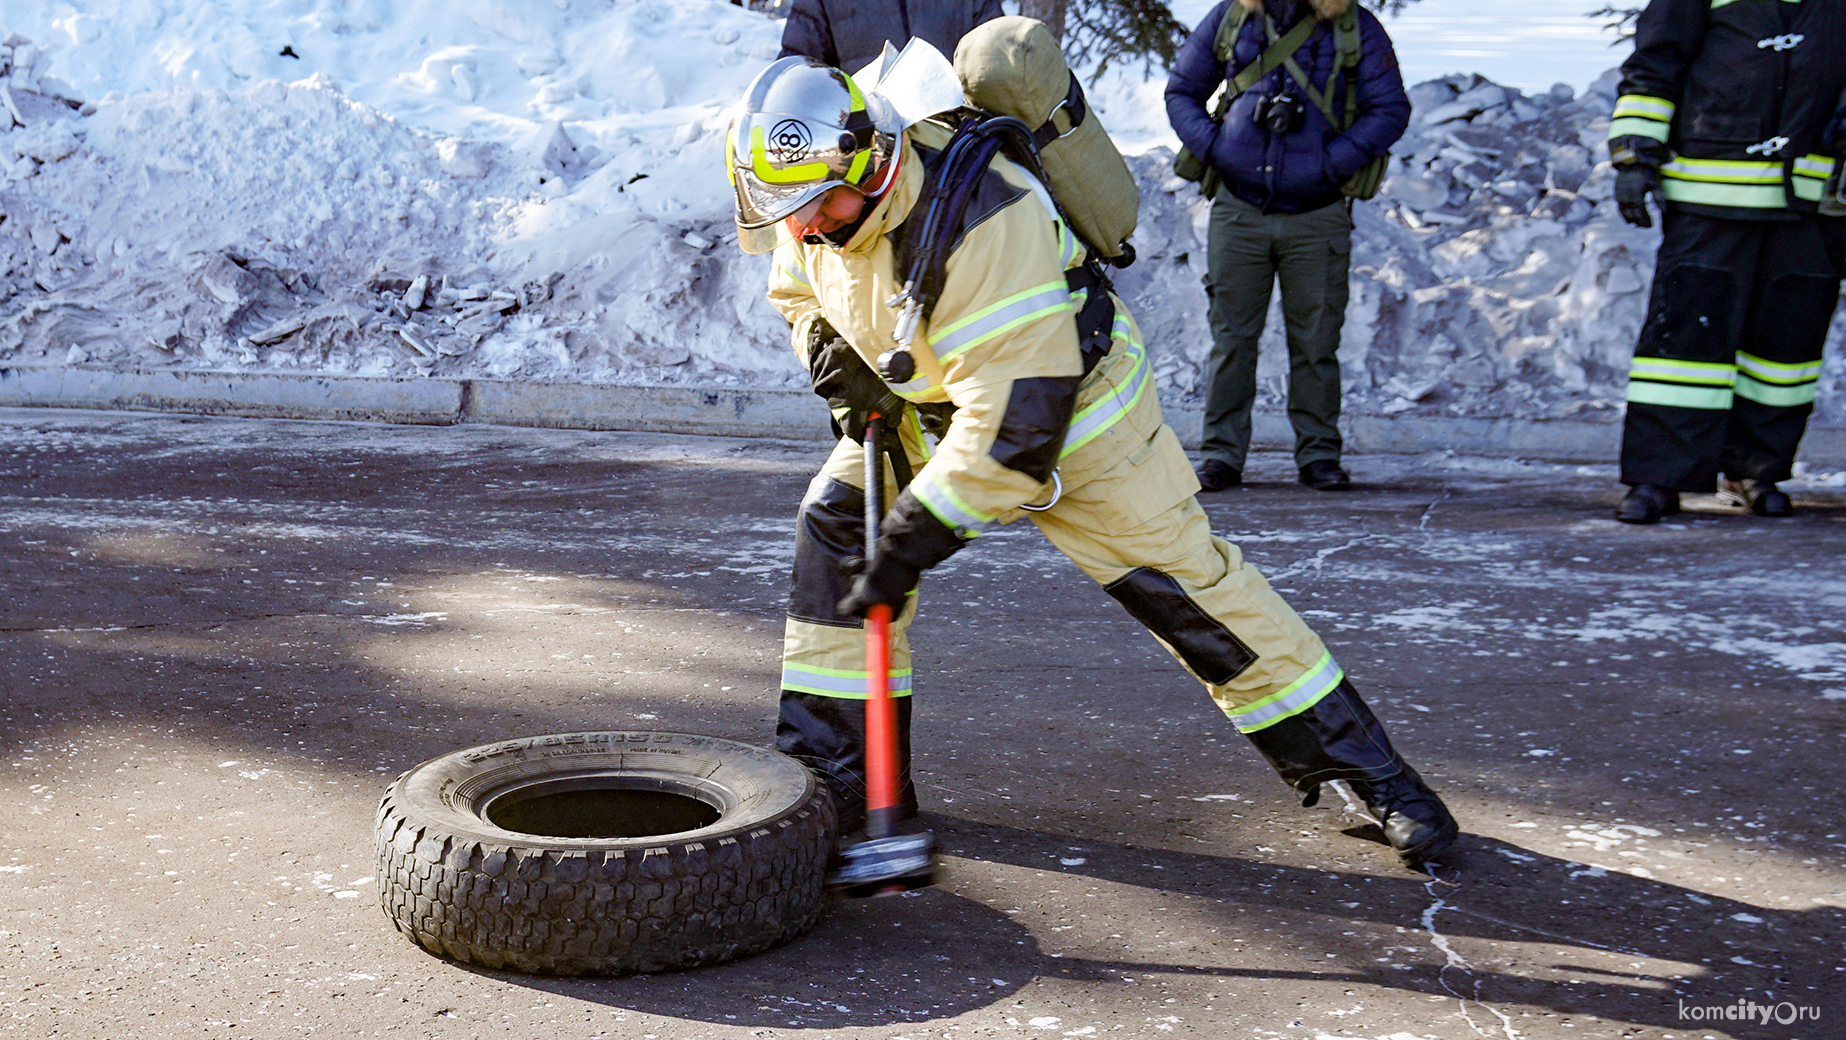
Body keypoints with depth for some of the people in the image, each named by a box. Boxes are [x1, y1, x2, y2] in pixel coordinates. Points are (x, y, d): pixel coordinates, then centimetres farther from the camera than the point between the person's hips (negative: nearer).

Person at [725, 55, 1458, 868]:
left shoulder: (980, 222, -38)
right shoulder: (820, 202, -13)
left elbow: (1014, 420, -39)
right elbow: (797, 291, 10)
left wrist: (914, 536, -37)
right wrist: (830, 352, -12)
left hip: (1073, 409, -7)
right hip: (933, 406, 7)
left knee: (1183, 579, -8)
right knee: (837, 524, -6)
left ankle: (1370, 772, 6)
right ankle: (834, 775, 5)